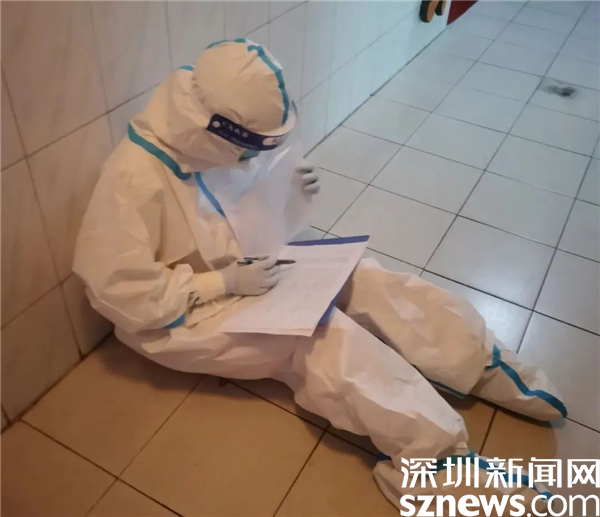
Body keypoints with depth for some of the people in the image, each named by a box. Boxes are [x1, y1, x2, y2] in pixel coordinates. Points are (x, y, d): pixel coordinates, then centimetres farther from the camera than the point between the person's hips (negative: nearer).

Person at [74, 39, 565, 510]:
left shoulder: (219, 138, -8)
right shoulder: (135, 179, -28)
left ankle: (497, 374, -2)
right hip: (191, 312, -6)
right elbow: (123, 294, -24)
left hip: (252, 263, 7)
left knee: (368, 281, -9)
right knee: (322, 337, -27)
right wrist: (226, 283, -26)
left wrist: (294, 186, -10)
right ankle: (439, 453, -26)